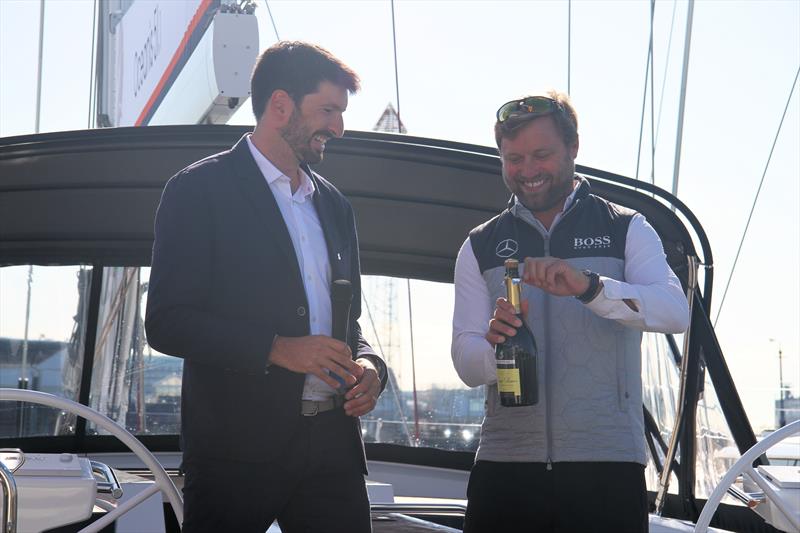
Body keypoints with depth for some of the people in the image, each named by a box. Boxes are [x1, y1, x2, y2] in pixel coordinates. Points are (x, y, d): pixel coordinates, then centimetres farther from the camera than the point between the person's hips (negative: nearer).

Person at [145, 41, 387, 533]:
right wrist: (276, 349, -19)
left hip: (333, 442, 6)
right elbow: (167, 322, -10)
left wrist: (367, 365, 2)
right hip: (239, 448, -5)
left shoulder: (336, 206, 18)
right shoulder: (199, 190, -3)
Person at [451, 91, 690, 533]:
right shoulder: (480, 247, 13)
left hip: (608, 465, -1)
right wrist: (495, 344, -18)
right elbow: (465, 363, 6)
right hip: (504, 464, 2)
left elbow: (676, 311, -10)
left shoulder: (626, 229, 8)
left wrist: (588, 286, -26)